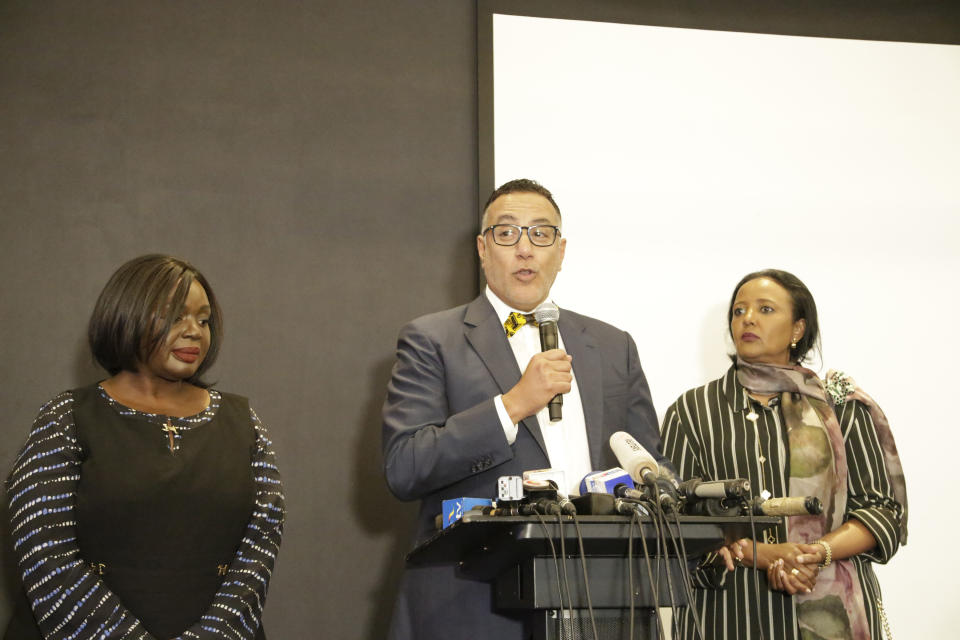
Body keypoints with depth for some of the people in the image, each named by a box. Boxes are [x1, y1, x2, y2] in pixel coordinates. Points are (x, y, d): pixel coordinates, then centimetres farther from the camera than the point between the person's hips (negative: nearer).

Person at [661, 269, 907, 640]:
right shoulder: (692, 412, 7)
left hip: (830, 609, 0)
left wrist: (819, 552, -13)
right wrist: (762, 554, -15)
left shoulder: (842, 407, 8)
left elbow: (884, 509, 4)